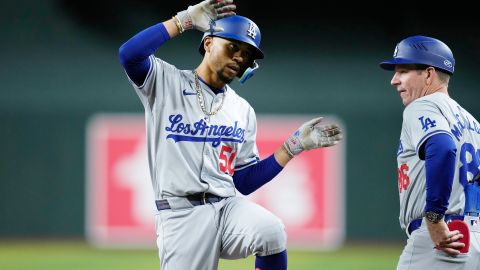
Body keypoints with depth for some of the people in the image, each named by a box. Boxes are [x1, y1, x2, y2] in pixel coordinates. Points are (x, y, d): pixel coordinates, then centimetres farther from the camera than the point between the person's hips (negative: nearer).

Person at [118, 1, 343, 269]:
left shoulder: (242, 110, 17)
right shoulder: (166, 83, 5)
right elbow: (129, 54, -17)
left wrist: (294, 145, 10)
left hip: (228, 207, 3)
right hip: (181, 214, -3)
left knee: (271, 233, -28)